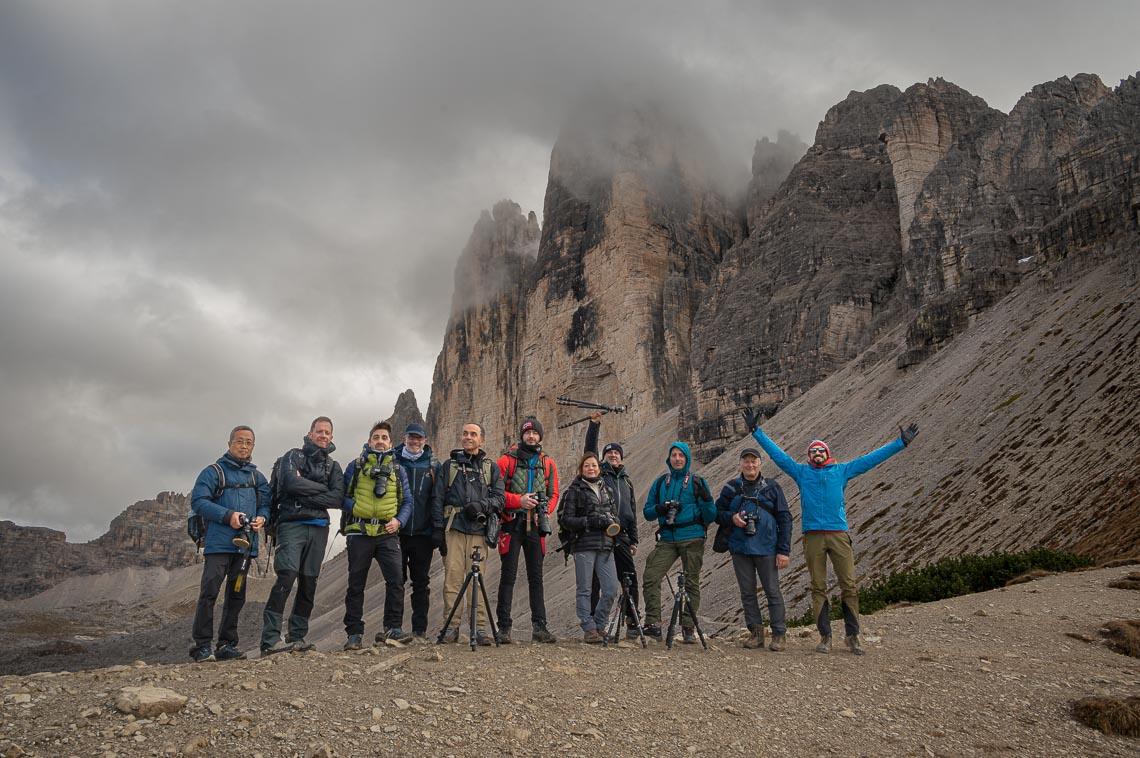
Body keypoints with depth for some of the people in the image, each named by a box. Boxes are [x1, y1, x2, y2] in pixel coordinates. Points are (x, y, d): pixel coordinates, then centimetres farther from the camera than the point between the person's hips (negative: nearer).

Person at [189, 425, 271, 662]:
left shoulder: (257, 477, 18)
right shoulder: (213, 472, 2)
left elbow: (266, 503, 16)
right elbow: (198, 501, -8)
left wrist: (262, 517, -7)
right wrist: (228, 515, -17)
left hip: (245, 544, 5)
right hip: (218, 542, -5)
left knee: (236, 594, 9)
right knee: (209, 592, -11)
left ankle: (227, 644, 17)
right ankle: (202, 645, -3)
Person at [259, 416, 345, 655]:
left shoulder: (333, 466, 17)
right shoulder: (293, 456, 7)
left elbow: (337, 499, 0)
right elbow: (291, 483, -14)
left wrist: (305, 495, -8)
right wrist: (322, 488, -3)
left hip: (319, 528, 5)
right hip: (292, 525, -5)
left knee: (309, 582, 5)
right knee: (287, 576, -18)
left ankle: (297, 637, 13)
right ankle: (270, 639, -17)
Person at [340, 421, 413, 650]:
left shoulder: (397, 470, 14)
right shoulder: (355, 466, 9)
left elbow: (407, 501, 12)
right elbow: (342, 496, 7)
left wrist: (398, 520, -6)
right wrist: (356, 508, -12)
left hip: (387, 533, 1)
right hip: (359, 532, -1)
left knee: (396, 578, -12)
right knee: (356, 583, 4)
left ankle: (392, 628, -2)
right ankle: (354, 633, 12)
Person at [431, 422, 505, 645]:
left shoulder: (491, 468, 17)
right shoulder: (449, 465, 16)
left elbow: (499, 497, 8)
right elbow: (438, 498, 10)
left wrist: (483, 505, -12)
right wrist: (438, 528, 1)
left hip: (479, 529, 0)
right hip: (453, 528, 0)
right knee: (453, 575, -6)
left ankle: (479, 628, 0)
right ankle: (452, 626, -1)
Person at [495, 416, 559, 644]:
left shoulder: (548, 463, 11)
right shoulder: (507, 460, 1)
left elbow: (554, 494, 13)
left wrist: (544, 512, -5)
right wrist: (519, 500, -16)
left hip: (536, 525, 3)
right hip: (512, 524, -3)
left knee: (536, 577, 6)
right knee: (508, 576, -1)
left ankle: (539, 627, 9)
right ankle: (504, 627, 4)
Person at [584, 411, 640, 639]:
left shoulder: (626, 481, 22)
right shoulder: (598, 473, 10)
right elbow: (590, 450, -6)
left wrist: (633, 540, 16)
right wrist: (594, 425, -16)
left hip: (621, 536, 4)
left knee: (630, 578, -1)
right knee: (594, 580, -2)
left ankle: (632, 623, 7)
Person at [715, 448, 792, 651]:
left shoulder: (771, 488, 4)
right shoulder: (731, 488, 9)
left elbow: (785, 519, 3)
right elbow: (718, 512, 14)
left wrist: (784, 551, -4)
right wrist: (731, 518, -10)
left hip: (766, 548, -2)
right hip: (740, 548, 2)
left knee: (772, 591, 0)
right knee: (747, 592, 6)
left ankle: (779, 634, 8)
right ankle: (756, 632, 15)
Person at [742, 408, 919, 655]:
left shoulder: (842, 471, 13)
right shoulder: (801, 472, 12)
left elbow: (872, 458, 16)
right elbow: (776, 453, 11)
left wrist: (901, 443, 16)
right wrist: (756, 431, 9)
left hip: (839, 534, 0)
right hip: (813, 535, 0)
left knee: (849, 585, -2)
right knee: (818, 588, 2)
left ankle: (853, 636, 7)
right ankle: (825, 636, 8)